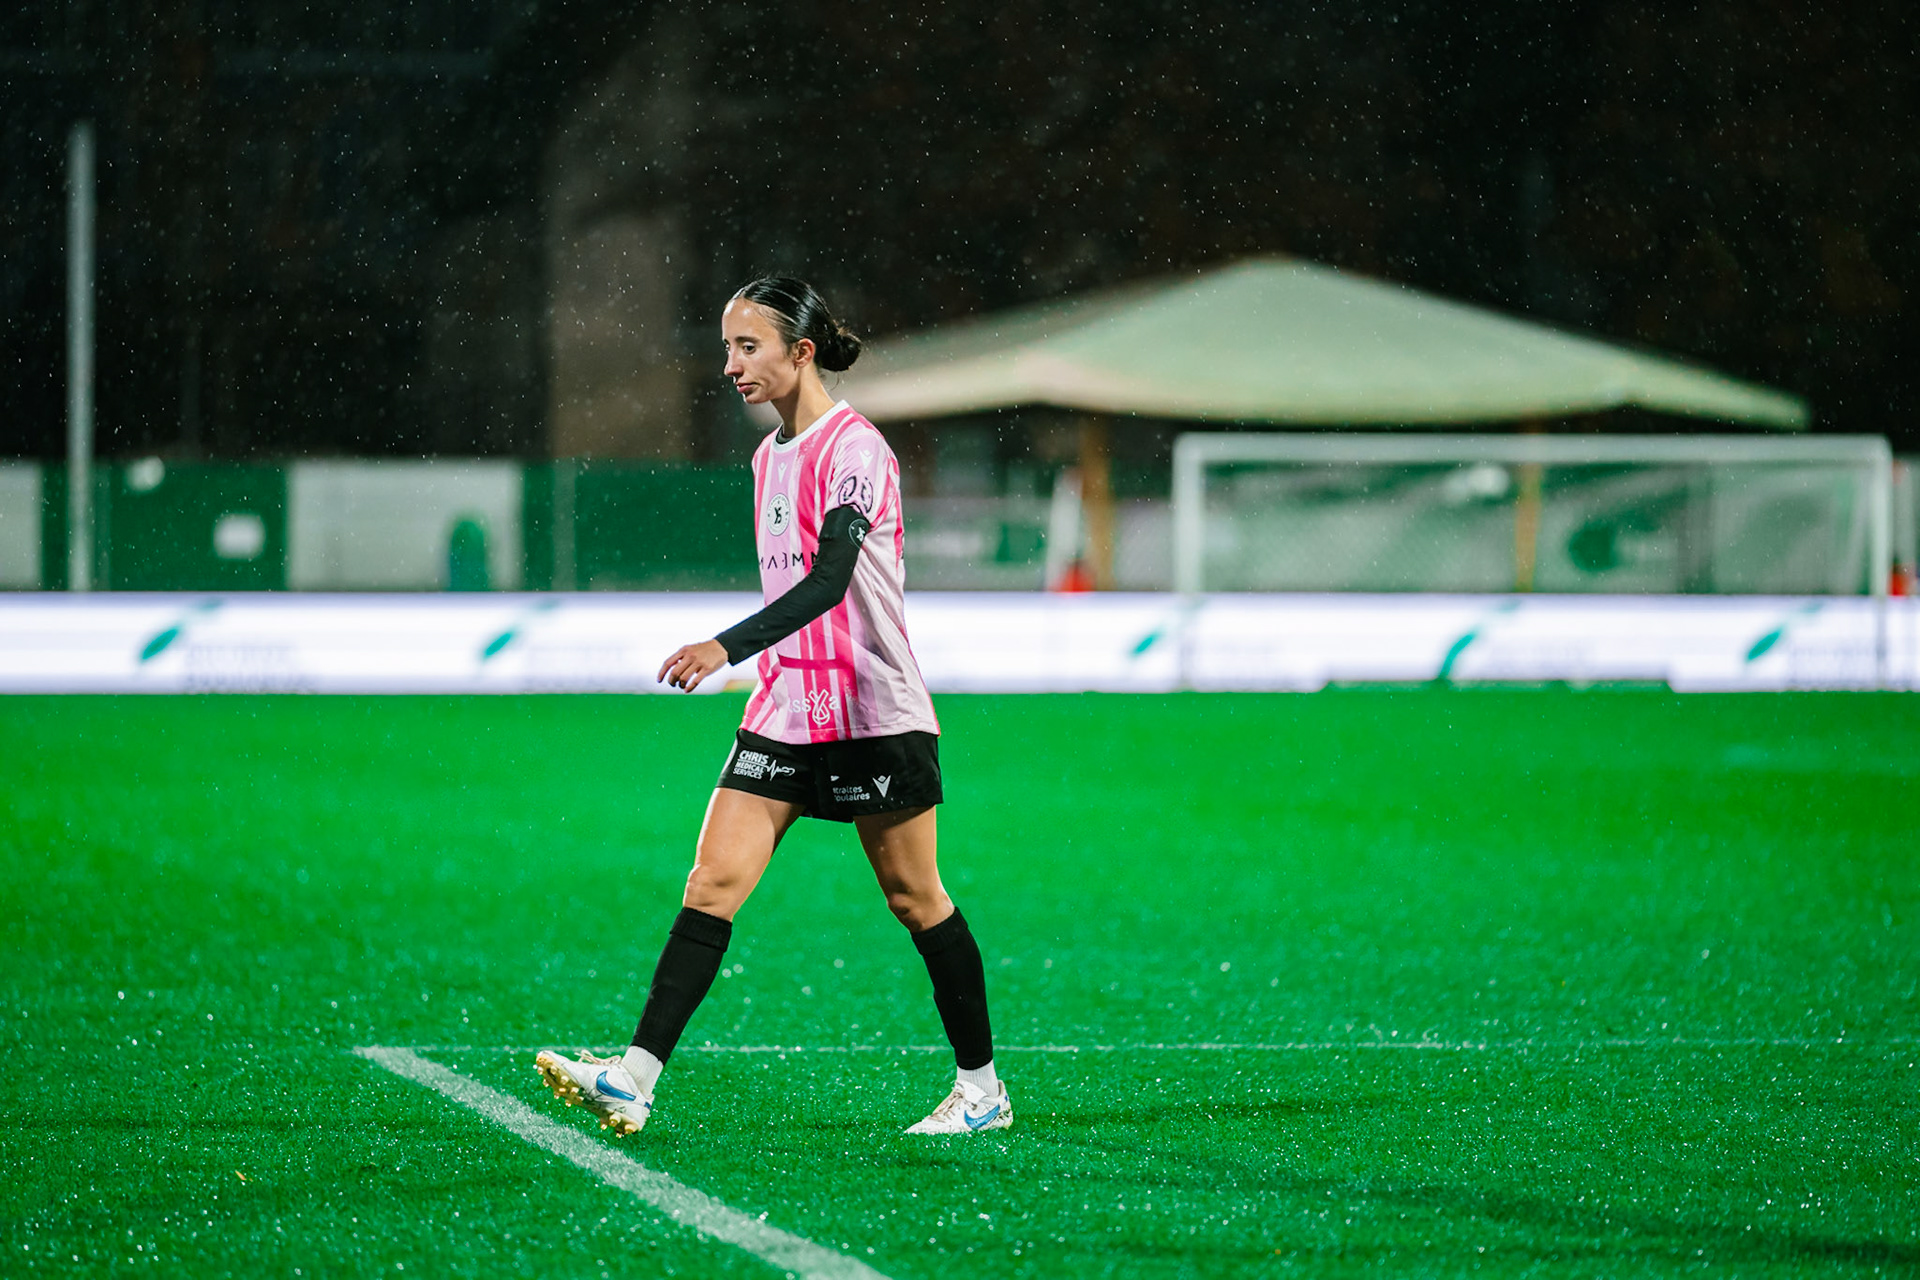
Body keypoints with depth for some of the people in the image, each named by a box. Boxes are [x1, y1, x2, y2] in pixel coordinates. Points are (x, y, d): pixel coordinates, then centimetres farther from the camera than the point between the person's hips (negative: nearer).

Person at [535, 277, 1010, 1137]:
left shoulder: (853, 448, -14)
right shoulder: (770, 456, 13)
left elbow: (831, 579, -27)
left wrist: (728, 647, -37)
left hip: (875, 713, -7)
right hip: (784, 711, 7)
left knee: (913, 897, 3)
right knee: (714, 880, -6)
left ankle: (981, 1088, 17)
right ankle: (635, 1080, -16)